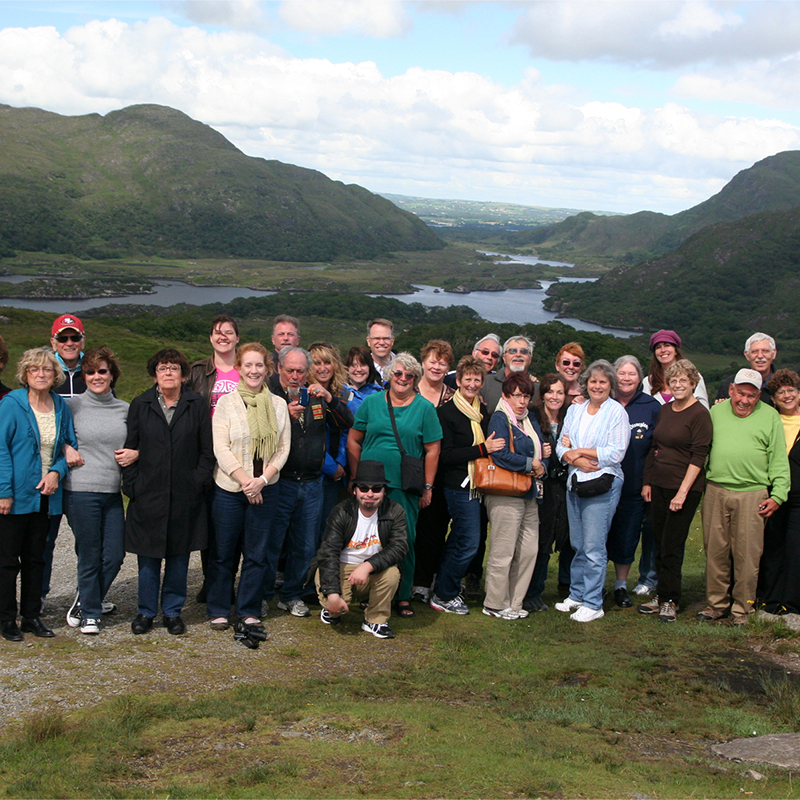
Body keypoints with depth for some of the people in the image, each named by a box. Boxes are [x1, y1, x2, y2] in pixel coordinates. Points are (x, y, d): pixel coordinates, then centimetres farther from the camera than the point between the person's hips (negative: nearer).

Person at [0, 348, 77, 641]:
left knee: (35, 558, 13)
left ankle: (32, 616, 22)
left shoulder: (61, 406, 5)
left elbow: (69, 445, 12)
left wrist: (56, 471, -6)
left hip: (45, 495, 5)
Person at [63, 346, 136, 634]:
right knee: (90, 557, 2)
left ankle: (85, 602, 29)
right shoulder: (72, 406, -1)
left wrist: (135, 453, -1)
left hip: (113, 492, 4)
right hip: (81, 491, -4)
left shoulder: (124, 409, 9)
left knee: (115, 556, 5)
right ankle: (89, 614, 20)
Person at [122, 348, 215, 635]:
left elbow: (207, 451, 4)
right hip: (148, 495, 0)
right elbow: (129, 449, 5)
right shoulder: (140, 405, 4)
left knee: (179, 557, 8)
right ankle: (146, 611, 19)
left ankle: (173, 611, 21)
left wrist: (198, 482, -5)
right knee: (148, 558, 5)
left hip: (185, 497, 0)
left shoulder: (197, 405, 3)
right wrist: (131, 485, -3)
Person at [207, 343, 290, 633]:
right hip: (228, 488, -2)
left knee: (257, 553, 6)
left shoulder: (278, 404, 7)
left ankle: (249, 611, 19)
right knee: (223, 552, 5)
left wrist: (262, 479, -10)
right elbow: (221, 448, -6)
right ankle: (218, 610, 18)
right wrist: (245, 480, -14)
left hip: (265, 489, 2)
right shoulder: (226, 402, -1)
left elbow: (283, 448, 4)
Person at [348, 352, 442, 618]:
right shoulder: (371, 402, 6)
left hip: (406, 488, -1)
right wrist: (356, 478, 5)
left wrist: (427, 487, 0)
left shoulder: (425, 408, 2)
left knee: (405, 541, 0)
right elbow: (353, 441, 9)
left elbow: (432, 450, 3)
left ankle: (403, 596, 14)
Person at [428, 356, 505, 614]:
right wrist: (482, 449, -18)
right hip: (459, 486, -8)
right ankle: (443, 595, 4)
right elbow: (446, 455, -15)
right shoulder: (446, 412, -9)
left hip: (477, 484, 8)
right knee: (469, 542, -9)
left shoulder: (482, 411, 12)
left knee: (458, 540, 15)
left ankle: (444, 590, 27)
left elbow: (490, 443, 24)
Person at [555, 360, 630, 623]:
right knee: (577, 544, 11)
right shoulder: (575, 409, 13)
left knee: (594, 547, -5)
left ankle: (592, 603, 3)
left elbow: (616, 453, -11)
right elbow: (562, 446, 10)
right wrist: (576, 460, -11)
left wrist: (578, 450, -8)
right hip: (575, 483, 5)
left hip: (603, 485, -5)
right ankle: (576, 595, 22)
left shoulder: (616, 412, -4)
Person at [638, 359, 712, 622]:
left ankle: (670, 600, 7)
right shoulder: (665, 410, 12)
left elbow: (698, 457, -14)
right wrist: (647, 482, 14)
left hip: (684, 488, -7)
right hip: (659, 485, 7)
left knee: (672, 545, -4)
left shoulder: (699, 414, -10)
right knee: (660, 543, 10)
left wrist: (682, 492, -18)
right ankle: (661, 595, 20)